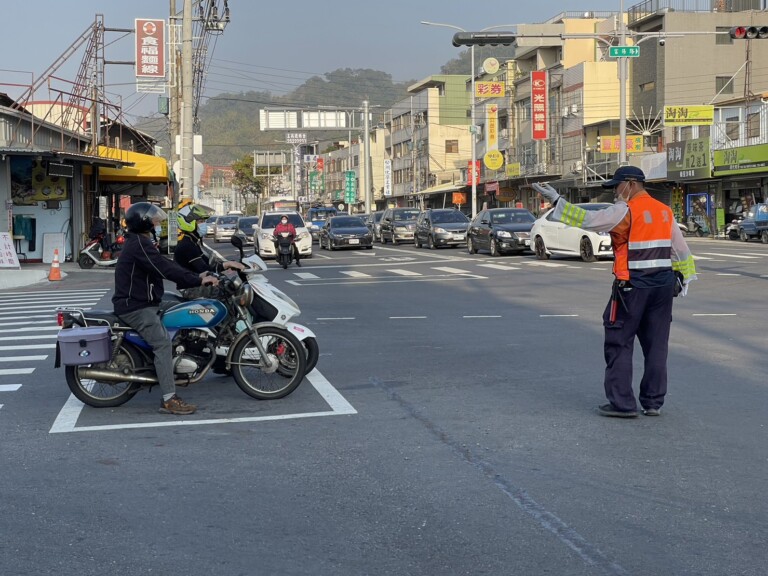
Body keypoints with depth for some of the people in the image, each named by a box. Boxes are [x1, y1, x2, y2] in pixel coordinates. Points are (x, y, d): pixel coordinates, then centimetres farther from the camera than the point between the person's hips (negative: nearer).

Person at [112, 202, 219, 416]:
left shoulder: (139, 242, 19)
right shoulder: (139, 244, -16)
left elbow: (164, 265, 21)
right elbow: (165, 268, -23)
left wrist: (196, 278, 15)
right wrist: (198, 281, -21)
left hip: (139, 303, 11)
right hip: (136, 307, -11)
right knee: (163, 342, -21)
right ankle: (169, 400, -28)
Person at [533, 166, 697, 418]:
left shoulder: (626, 211, -10)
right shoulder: (664, 211, 12)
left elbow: (587, 219, -15)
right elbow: (680, 248, 17)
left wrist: (556, 200, -11)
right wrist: (684, 277, 26)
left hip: (632, 286, -7)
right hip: (664, 285, 7)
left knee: (619, 344, 2)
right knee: (657, 344, 12)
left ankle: (621, 403, 2)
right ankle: (653, 402, 17)